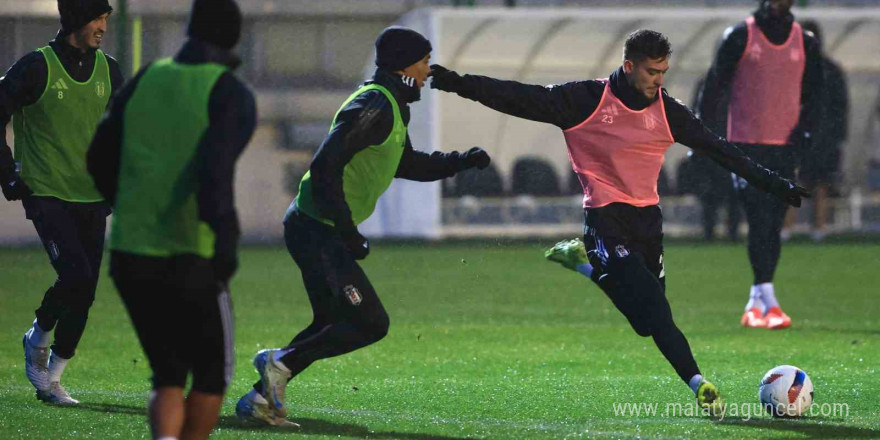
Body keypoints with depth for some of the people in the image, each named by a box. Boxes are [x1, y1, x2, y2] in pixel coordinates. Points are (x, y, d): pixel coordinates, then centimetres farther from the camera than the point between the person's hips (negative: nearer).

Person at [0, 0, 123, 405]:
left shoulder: (108, 71, 8)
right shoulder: (37, 68, -8)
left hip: (92, 200, 5)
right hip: (47, 195, -5)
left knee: (84, 294, 2)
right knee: (76, 276, -21)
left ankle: (51, 378, 16)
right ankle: (38, 337, 8)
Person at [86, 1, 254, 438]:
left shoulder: (146, 81, 9)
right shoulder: (232, 96, -7)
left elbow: (100, 160, 17)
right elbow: (214, 166, -26)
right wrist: (225, 235, -38)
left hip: (130, 255, 5)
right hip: (190, 262, -5)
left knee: (168, 378, 15)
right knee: (213, 373, 17)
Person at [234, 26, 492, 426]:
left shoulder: (390, 107, 17)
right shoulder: (374, 105, -16)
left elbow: (407, 164, 34)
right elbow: (326, 165, -24)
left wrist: (461, 161, 23)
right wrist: (348, 233, -22)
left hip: (314, 228, 11)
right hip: (317, 229, -11)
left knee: (332, 326, 15)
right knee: (370, 323, -10)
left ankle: (259, 399, 13)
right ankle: (281, 363, -7)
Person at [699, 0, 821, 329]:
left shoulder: (806, 43, 9)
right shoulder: (739, 37, -1)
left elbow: (813, 92, 15)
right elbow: (715, 85, 2)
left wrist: (805, 129, 0)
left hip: (786, 145, 4)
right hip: (746, 144, -4)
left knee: (773, 225, 5)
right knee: (759, 221, -13)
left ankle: (756, 303, 13)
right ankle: (768, 302, -17)